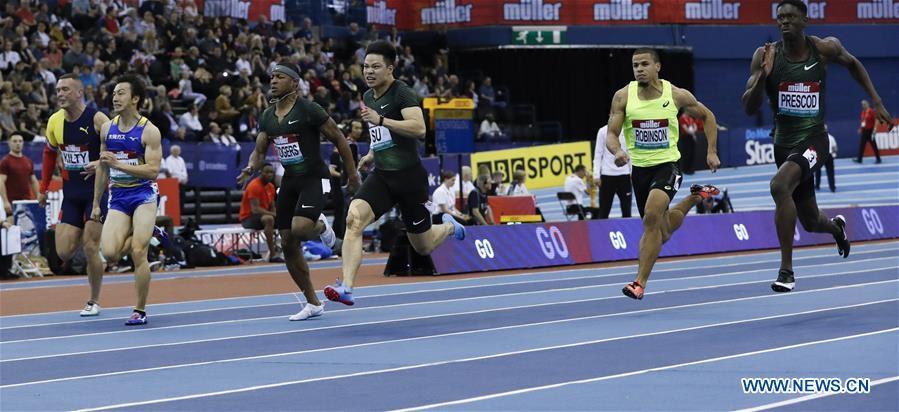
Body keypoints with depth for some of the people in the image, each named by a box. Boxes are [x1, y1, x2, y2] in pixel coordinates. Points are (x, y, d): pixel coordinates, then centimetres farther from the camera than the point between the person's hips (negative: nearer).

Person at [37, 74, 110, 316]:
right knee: (64, 252, -3)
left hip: (96, 190, -5)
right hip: (71, 193, 5)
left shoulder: (97, 119, -14)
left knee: (90, 247, -8)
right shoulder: (55, 122, 2)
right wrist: (44, 188, 16)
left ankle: (94, 301, 8)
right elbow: (49, 153, 18)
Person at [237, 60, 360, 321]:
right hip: (289, 181, 7)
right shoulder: (267, 117, 8)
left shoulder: (308, 110, -11)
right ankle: (313, 303, 15)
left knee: (300, 228, -30)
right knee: (287, 245, 4)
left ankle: (321, 226, 9)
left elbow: (338, 139, -6)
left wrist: (353, 175, -5)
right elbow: (259, 151, 14)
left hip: (314, 179, -7)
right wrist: (251, 168, -9)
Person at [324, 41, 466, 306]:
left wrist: (380, 120, -32)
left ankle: (449, 227, 44)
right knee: (354, 219, -23)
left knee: (423, 247, 7)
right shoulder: (368, 97, 13)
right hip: (381, 175, 6)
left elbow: (419, 128, -28)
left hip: (409, 176, -6)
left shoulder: (402, 94, -12)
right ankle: (346, 288, -31)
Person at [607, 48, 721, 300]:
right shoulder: (623, 97, -5)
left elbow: (707, 116, 11)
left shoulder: (677, 95, -6)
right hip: (639, 168, 4)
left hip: (667, 165, -4)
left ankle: (640, 282, -26)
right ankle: (694, 198, 48)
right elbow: (611, 133, -4)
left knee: (652, 216, -29)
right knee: (662, 234, 16)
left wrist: (712, 151, 5)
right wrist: (617, 151, -26)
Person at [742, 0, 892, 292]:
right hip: (784, 143, 3)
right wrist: (762, 76, -26)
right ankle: (836, 227, 56)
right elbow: (749, 108, -9)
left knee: (780, 185, -32)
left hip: (814, 139, -3)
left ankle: (787, 269, -25)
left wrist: (877, 102, 14)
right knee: (810, 222, 15)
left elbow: (852, 64, 17)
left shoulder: (825, 48, -6)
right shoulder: (766, 55, -7)